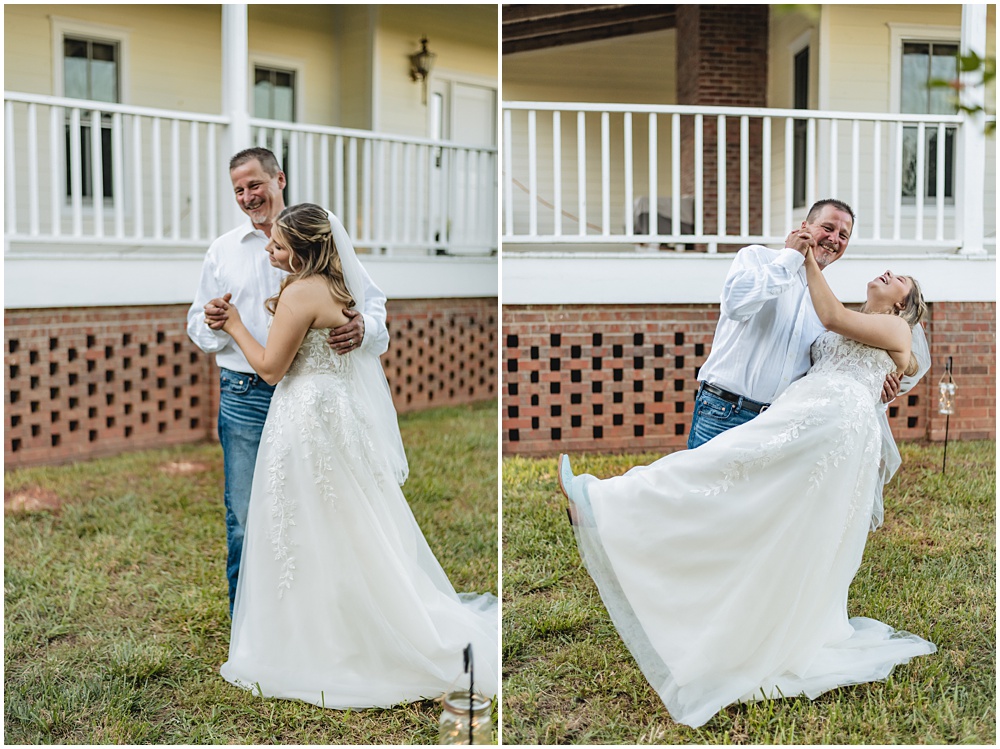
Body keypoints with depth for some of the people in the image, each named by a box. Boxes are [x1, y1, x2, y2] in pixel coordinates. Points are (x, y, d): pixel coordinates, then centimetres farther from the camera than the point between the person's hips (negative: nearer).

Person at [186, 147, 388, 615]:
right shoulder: (223, 250, 13)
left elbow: (371, 300, 0)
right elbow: (197, 327, 15)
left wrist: (363, 327, -23)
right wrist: (211, 321, -9)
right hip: (245, 396, 1)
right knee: (245, 515, 3)